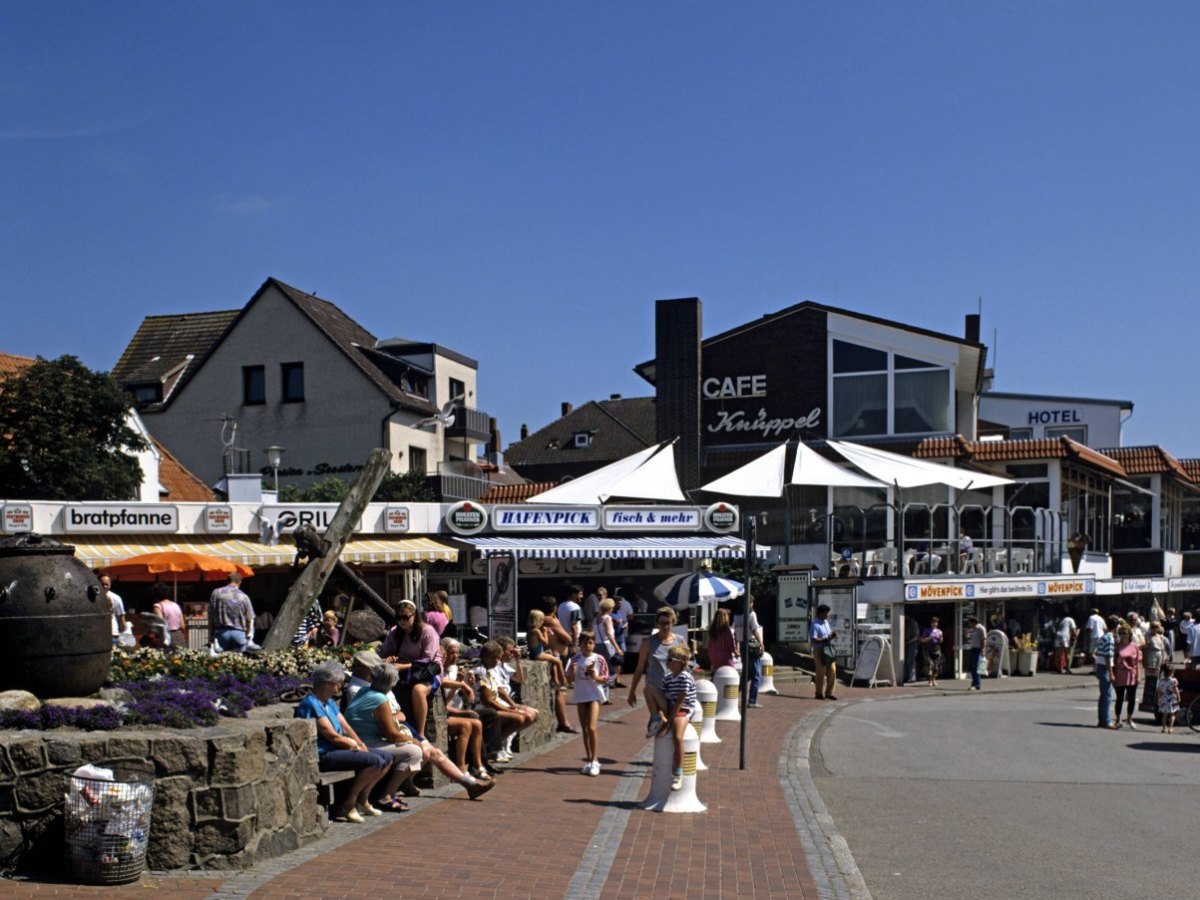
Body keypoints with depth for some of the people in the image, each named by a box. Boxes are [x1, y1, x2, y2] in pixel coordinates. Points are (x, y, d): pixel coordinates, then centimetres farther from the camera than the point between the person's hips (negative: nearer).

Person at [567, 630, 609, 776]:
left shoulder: (599, 659, -4)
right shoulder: (576, 659, 2)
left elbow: (605, 679, -1)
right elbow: (569, 680, 4)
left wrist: (595, 676, -20)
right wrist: (572, 671, -16)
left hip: (594, 695, -3)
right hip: (580, 696, 3)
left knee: (591, 727, -13)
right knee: (584, 729, 9)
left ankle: (594, 760, -4)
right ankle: (588, 760, 17)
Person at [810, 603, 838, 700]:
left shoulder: (826, 622, 14)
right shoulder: (815, 625, -14)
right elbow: (813, 640, -21)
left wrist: (833, 634, 4)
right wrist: (826, 639, -26)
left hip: (829, 650, 8)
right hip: (819, 651, -8)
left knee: (832, 671, 6)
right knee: (820, 673, -2)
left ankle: (829, 693, 15)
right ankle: (819, 694, 9)